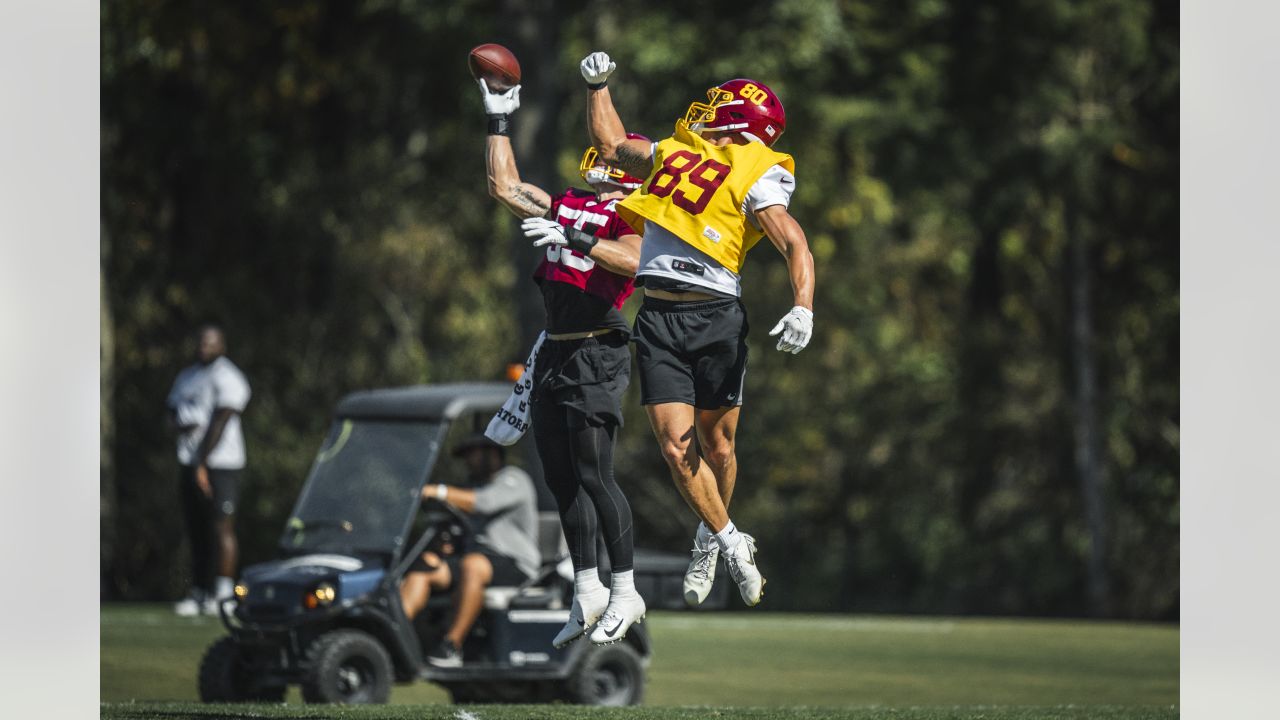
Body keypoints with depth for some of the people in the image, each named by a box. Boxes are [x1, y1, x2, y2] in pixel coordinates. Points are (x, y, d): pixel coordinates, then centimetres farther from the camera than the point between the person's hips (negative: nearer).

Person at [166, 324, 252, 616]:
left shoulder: (227, 378, -8)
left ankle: (223, 592, -10)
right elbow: (172, 417, 19)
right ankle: (199, 593, 11)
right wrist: (180, 425, -6)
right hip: (189, 461, 8)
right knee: (196, 530, 8)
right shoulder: (186, 378, 19)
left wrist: (202, 464, -17)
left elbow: (219, 424, -14)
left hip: (218, 462, -8)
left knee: (221, 527, -10)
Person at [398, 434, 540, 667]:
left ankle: (452, 646, -37)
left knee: (473, 565, -39)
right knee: (424, 564, -16)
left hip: (514, 565, -8)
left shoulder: (514, 479, 0)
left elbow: (485, 502, -21)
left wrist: (439, 492, -29)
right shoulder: (478, 486, 28)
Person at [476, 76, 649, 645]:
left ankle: (625, 594, -2)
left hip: (596, 354, -8)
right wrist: (499, 121, 26)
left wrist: (573, 238, -31)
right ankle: (586, 592, 16)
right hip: (554, 354, 8)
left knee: (594, 475, -10)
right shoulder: (566, 206, 18)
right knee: (561, 479, 9)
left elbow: (633, 260, -25)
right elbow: (505, 187, 27)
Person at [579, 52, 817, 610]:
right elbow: (612, 147, 35)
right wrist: (598, 85, 35)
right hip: (659, 319, 4)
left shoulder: (754, 177, -3)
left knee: (717, 445, 6)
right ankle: (730, 542, 10)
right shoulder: (672, 152, 16)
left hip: (716, 318, -4)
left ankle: (709, 540, 29)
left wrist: (802, 308, -28)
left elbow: (797, 248, -13)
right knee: (677, 446, -6)